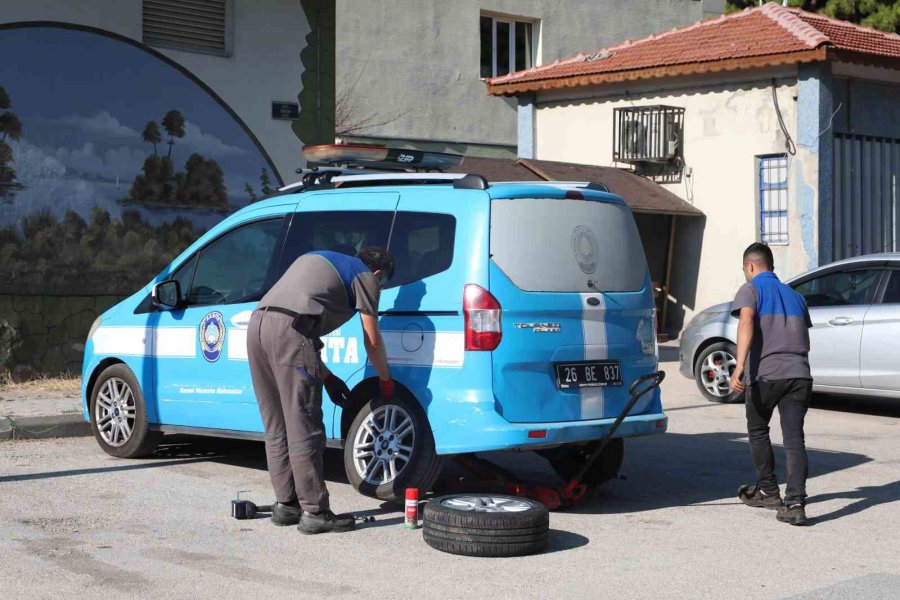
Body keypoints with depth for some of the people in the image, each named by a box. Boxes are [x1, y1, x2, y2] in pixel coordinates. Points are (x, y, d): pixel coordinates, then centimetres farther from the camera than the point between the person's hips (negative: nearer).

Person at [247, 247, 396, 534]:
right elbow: (372, 341, 10)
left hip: (258, 324, 8)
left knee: (277, 428, 15)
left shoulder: (322, 262, 35)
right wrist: (385, 380, 27)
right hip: (289, 329, -8)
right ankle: (314, 512, -1)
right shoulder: (365, 276, 13)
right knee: (304, 429, -4)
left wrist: (327, 377, 35)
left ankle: (285, 505, 21)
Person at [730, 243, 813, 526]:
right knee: (794, 438, -1)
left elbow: (746, 323, -13)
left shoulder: (751, 290, 6)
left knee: (758, 431, 18)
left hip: (765, 373, -4)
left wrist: (740, 366, -24)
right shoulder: (794, 295, 24)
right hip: (799, 373, 4)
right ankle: (796, 502, -14)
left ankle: (768, 491, 26)